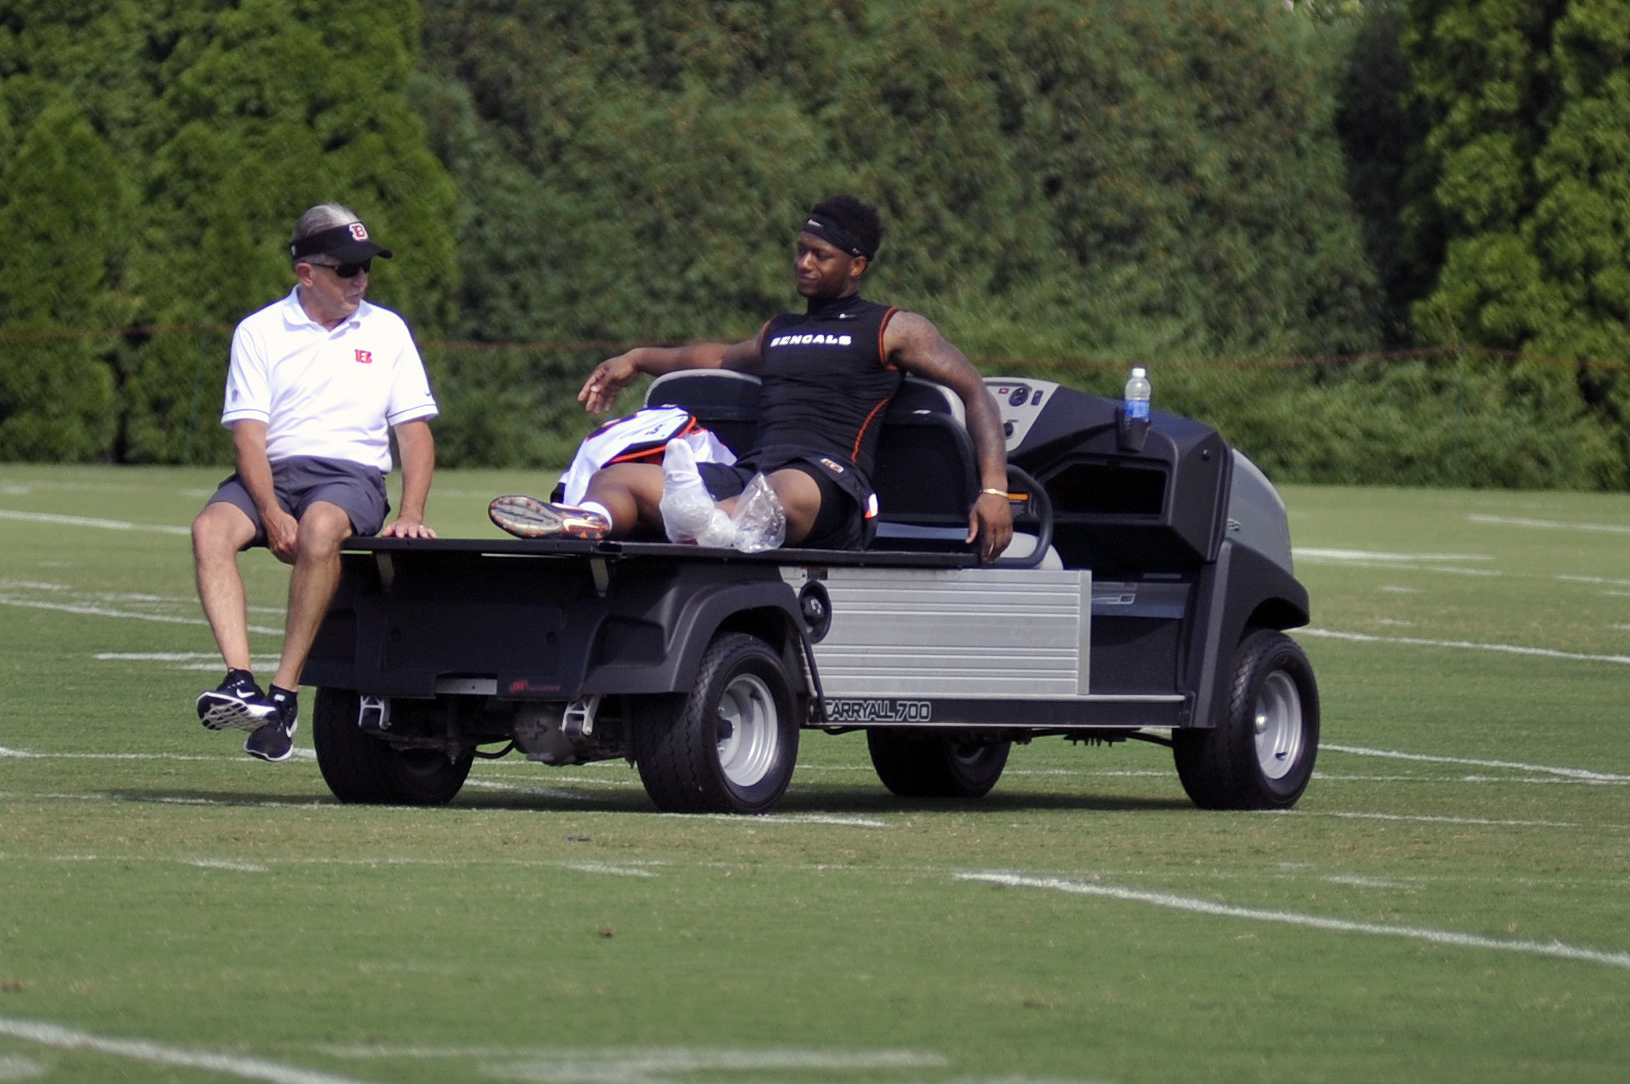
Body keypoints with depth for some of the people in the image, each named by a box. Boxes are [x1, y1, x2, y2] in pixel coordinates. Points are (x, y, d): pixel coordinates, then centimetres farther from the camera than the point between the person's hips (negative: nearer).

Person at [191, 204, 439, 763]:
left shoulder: (386, 331, 14)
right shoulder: (260, 332, 8)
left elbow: (415, 429, 9)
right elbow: (248, 430, -2)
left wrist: (411, 515, -8)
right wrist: (272, 514, -18)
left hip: (352, 474, -1)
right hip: (271, 472, 1)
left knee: (320, 528, -37)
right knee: (210, 528, -31)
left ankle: (285, 693, -35)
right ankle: (240, 680, -43)